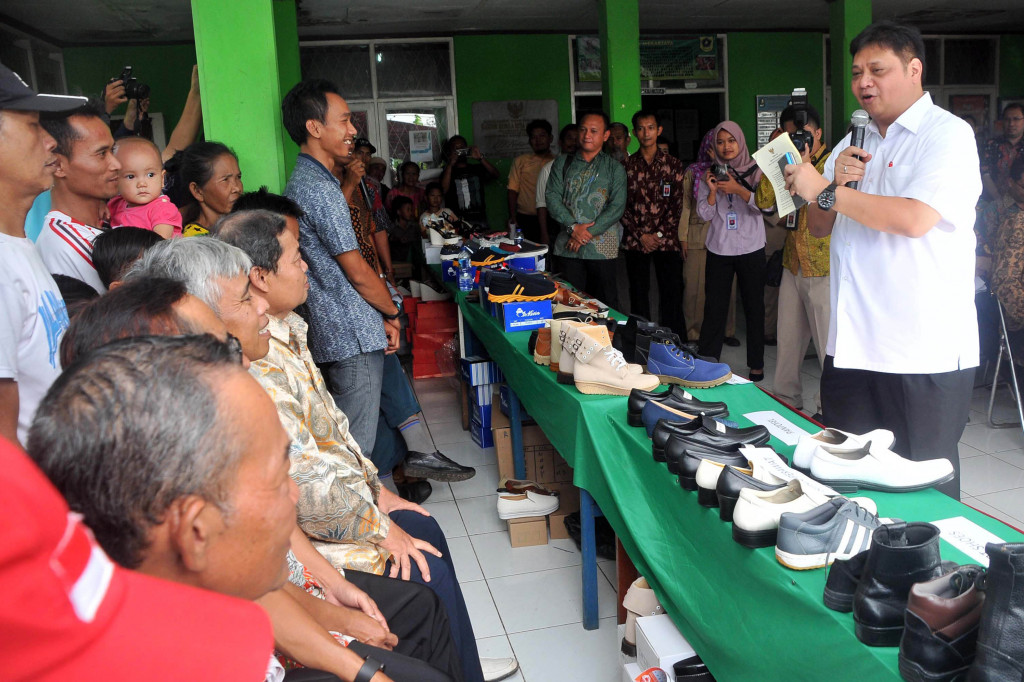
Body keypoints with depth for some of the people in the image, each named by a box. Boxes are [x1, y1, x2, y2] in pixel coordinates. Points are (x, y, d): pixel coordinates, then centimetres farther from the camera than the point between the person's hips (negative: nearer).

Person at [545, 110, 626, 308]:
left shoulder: (614, 168, 6)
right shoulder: (562, 163, 12)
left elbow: (617, 207, -4)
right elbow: (552, 197, 2)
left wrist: (588, 233, -13)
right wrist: (573, 227, -12)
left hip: (601, 247, -2)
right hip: (568, 246, 2)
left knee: (606, 304, 2)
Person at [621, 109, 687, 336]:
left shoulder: (673, 164, 6)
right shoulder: (626, 165, 6)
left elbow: (677, 203, 2)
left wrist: (659, 234, -8)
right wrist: (641, 235, -6)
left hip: (667, 239, -1)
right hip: (635, 240, 1)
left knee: (672, 292, -1)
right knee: (638, 294, 5)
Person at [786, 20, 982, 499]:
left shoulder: (947, 134, -6)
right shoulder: (853, 144, 18)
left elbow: (915, 219, -21)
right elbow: (818, 227, 17)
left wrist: (824, 190, -14)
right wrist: (837, 181, -3)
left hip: (925, 353, -6)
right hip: (852, 347, 7)